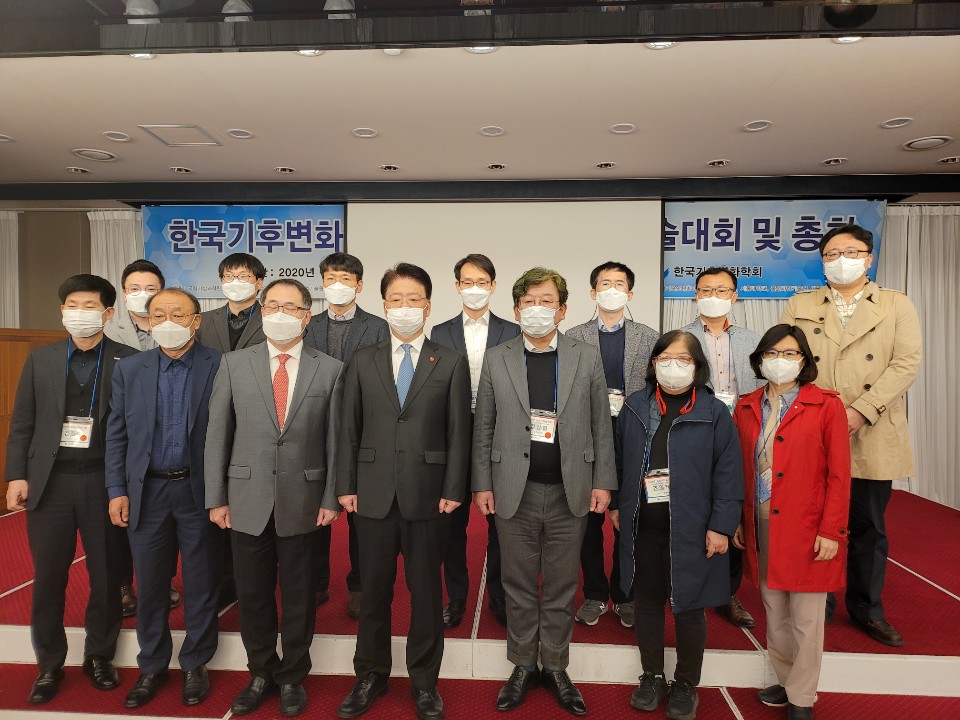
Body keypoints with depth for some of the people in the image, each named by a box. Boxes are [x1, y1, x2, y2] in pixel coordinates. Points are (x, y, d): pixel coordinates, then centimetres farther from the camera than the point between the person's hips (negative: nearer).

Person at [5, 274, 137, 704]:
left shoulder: (129, 362, -2)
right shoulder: (40, 360, 7)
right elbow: (22, 424, 8)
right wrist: (16, 476, 0)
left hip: (105, 482, -2)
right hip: (49, 481, 2)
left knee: (106, 576, 9)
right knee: (48, 578, 10)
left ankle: (99, 656, 29)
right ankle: (49, 664, 28)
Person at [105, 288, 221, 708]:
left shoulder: (219, 367, -7)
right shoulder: (129, 370, 3)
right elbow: (116, 435, 6)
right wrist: (117, 490, 1)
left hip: (199, 491, -2)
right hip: (146, 492, 3)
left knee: (200, 585, 10)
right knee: (149, 586, 14)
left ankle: (195, 666, 29)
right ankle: (152, 668, 33)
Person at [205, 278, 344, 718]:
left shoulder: (329, 369, -2)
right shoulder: (234, 364, 1)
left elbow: (334, 439, -1)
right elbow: (217, 434, 2)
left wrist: (331, 498, -4)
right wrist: (216, 498, 0)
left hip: (302, 500, -1)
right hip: (248, 500, 1)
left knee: (298, 595, 12)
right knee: (252, 594, 14)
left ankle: (292, 677, 33)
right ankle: (261, 673, 35)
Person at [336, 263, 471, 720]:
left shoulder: (451, 363, 2)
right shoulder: (363, 362, 7)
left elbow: (459, 433, -1)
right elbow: (349, 430, 6)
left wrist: (453, 490, -6)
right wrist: (346, 486, 1)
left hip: (427, 495, -1)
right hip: (374, 494, 2)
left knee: (426, 591, 10)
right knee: (373, 590, 13)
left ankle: (424, 682, 29)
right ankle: (370, 677, 33)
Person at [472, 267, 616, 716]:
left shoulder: (587, 358, 2)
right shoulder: (496, 359, 2)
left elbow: (601, 426, 3)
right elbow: (484, 429, 3)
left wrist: (602, 482, -1)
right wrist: (482, 485, 0)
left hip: (570, 493, 0)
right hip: (515, 493, 0)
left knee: (562, 587, 12)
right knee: (519, 586, 12)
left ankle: (556, 667, 30)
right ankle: (523, 667, 30)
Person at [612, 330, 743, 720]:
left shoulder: (714, 413, -6)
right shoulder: (634, 407, 3)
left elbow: (728, 473, -7)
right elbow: (619, 460, 8)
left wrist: (721, 526, -10)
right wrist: (616, 504, 8)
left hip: (691, 530, -2)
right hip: (642, 527, 3)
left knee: (689, 607, 11)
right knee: (646, 600, 15)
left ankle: (686, 684, 32)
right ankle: (652, 676, 34)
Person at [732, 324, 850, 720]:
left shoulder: (826, 406, -6)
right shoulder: (746, 408, 5)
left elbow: (839, 475, -7)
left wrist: (830, 531, -10)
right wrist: (738, 520, 9)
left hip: (807, 532, -3)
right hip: (761, 527, 4)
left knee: (806, 621, 7)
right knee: (775, 614, 16)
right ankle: (786, 681, 35)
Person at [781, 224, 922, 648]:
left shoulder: (897, 305, 6)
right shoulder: (800, 306, 8)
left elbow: (906, 363, -5)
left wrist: (860, 411, -16)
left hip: (872, 436, 0)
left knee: (869, 526, 11)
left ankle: (866, 609, 28)